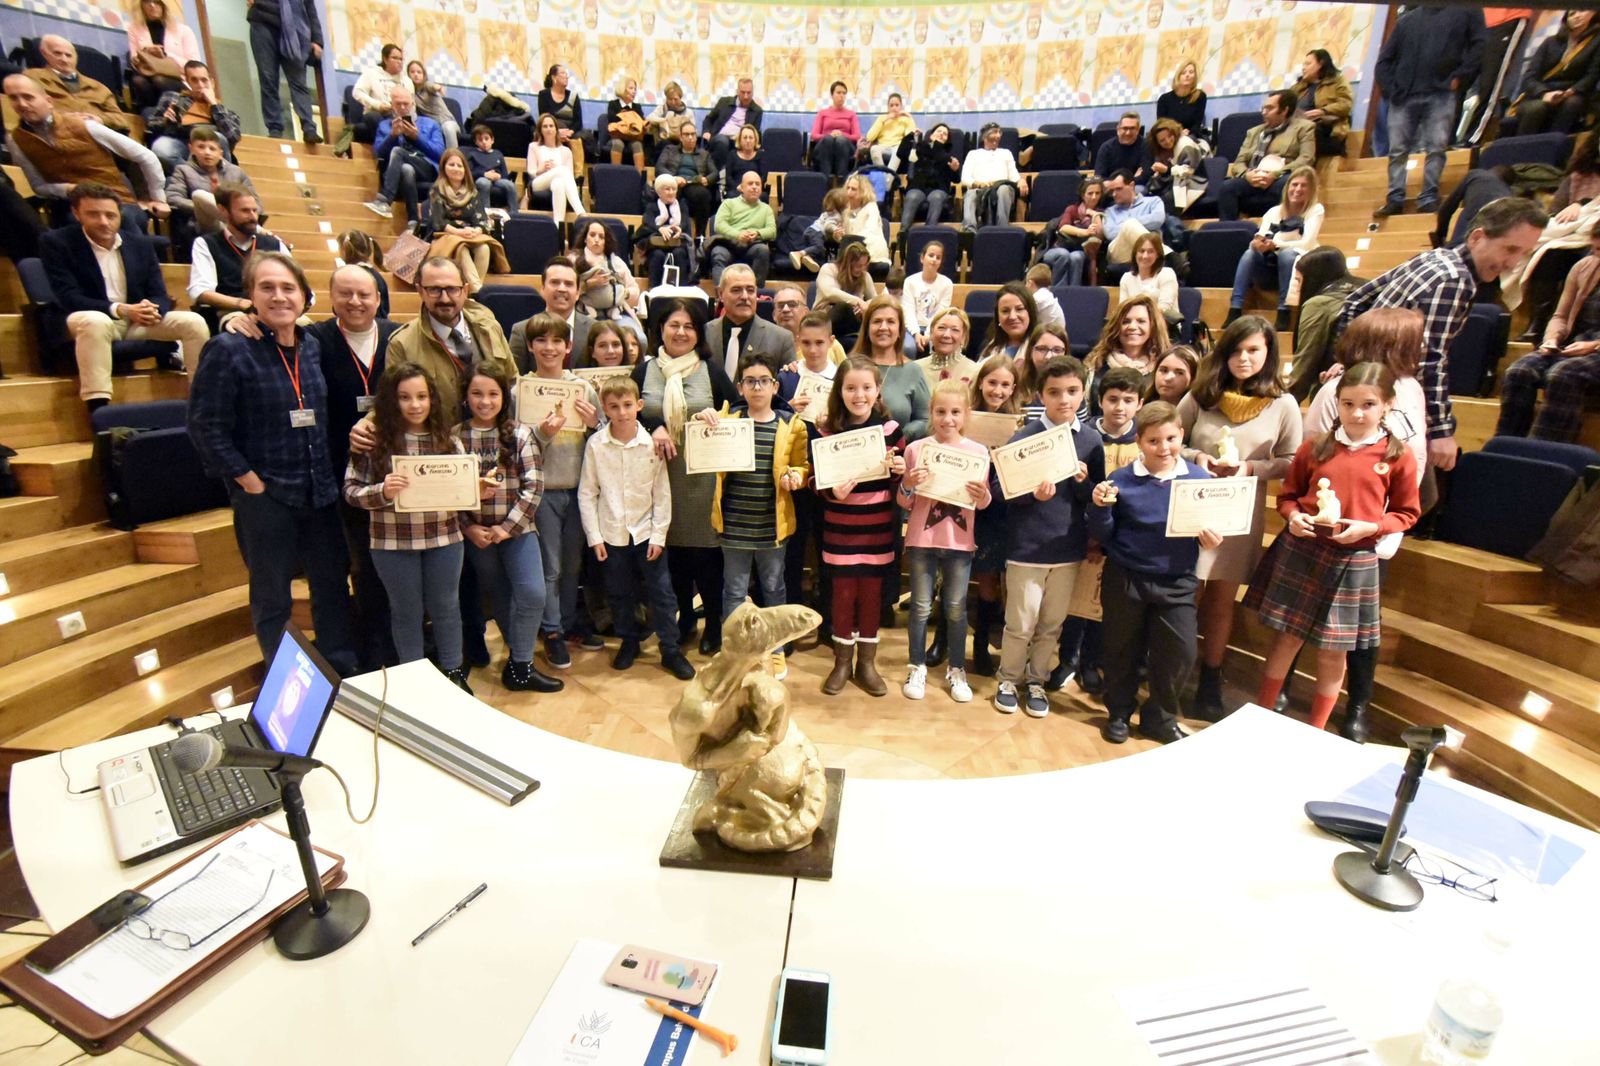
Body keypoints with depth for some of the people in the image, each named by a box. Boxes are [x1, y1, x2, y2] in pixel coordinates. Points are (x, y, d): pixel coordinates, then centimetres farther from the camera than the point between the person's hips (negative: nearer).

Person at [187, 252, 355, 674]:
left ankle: (345, 675, 30)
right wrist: (248, 480, -13)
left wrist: (331, 476, 3)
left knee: (333, 584, 14)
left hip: (320, 492, 5)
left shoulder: (312, 346, 5)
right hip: (265, 497, -5)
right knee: (273, 598, 10)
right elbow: (206, 426, -11)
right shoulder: (229, 349, -11)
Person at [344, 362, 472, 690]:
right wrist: (382, 491, -24)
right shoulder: (374, 439, -7)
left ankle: (454, 672, 33)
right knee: (406, 610, 14)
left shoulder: (446, 438, 2)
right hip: (393, 543, -2)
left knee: (446, 605, 16)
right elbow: (351, 490, -5)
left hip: (444, 539, 2)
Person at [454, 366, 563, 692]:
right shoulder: (454, 437, -2)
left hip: (517, 528, -1)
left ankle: (519, 665, 4)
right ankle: (519, 656, 29)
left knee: (532, 594, -12)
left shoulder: (521, 433, -3)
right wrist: (469, 528, -10)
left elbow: (534, 486, -8)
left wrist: (508, 527, -12)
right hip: (476, 533, 1)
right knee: (500, 598, 12)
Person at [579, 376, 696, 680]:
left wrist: (659, 535, -5)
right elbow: (587, 493, -1)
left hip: (647, 531, -1)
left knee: (661, 592, 5)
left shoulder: (652, 442, -7)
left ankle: (670, 650, 19)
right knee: (619, 594, 14)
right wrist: (594, 536, -4)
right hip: (611, 533, 1)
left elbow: (662, 492, -3)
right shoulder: (595, 444, -6)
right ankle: (629, 641, 35)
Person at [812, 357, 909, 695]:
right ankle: (842, 662, 27)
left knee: (872, 593, 11)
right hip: (840, 528, -1)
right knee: (843, 593, 9)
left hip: (879, 527, 1)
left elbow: (899, 478, 7)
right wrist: (832, 491, -23)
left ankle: (866, 662, 28)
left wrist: (900, 471, -15)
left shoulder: (890, 428, -2)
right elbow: (816, 481, -3)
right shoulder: (826, 431, -5)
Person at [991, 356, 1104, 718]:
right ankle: (1009, 680, 28)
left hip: (1069, 547, 4)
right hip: (1027, 547, -3)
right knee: (1021, 624, 6)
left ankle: (1036, 681, 34)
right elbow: (999, 486, -10)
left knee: (1052, 624, 15)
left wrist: (1084, 482, -14)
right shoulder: (1025, 436, -9)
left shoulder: (1091, 440, 2)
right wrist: (1032, 493, -26)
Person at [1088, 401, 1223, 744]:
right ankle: (1119, 713, 34)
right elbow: (1102, 536, -4)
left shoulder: (1199, 479, -3)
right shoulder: (1121, 480, -8)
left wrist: (1212, 539, -15)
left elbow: (1209, 528, 7)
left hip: (1176, 583, 1)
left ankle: (1160, 718, 28)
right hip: (1125, 580, -1)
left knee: (1180, 653, 4)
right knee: (1122, 651, 12)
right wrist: (1101, 508, -22)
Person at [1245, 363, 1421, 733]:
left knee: (1333, 652, 10)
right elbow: (1288, 495, 9)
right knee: (1287, 639, 8)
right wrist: (1293, 516, -11)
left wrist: (1369, 526, -14)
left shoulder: (1398, 456, -2)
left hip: (1355, 561, 0)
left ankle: (1316, 730, 29)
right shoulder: (1314, 447, 0)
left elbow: (1407, 513, 4)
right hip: (1301, 551, 0)